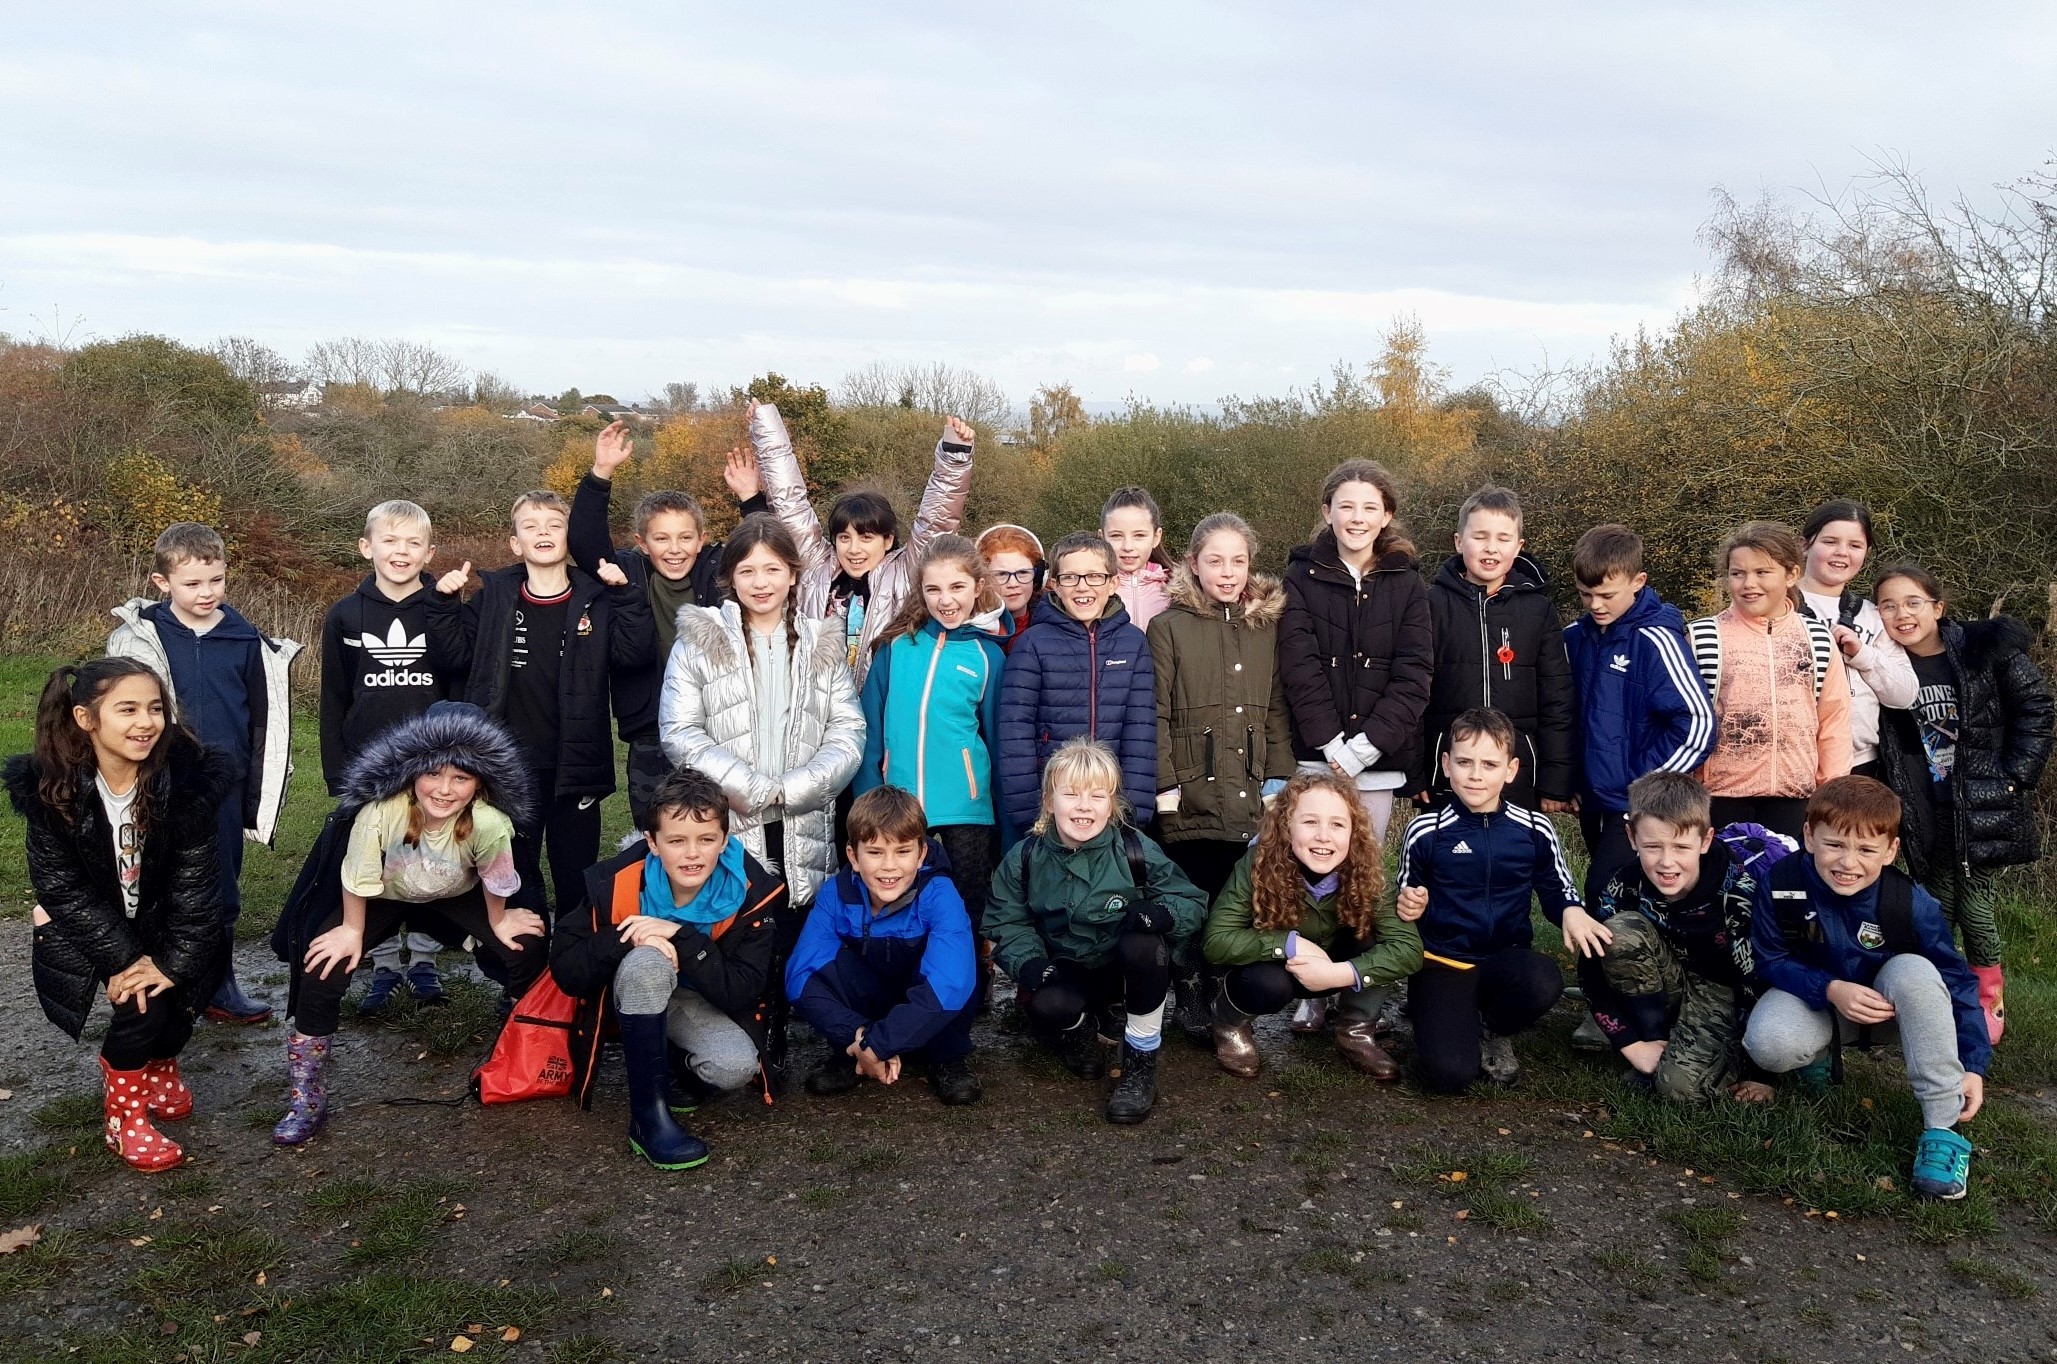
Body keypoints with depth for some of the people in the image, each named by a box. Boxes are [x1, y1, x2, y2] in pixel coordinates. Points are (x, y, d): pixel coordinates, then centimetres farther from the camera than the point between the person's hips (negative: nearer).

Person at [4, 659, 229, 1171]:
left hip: (162, 921, 2)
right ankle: (122, 1114, 0)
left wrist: (173, 959, -24)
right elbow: (63, 886, -16)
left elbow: (195, 878, -17)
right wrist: (123, 957, -24)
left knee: (174, 986, -18)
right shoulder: (49, 787, -20)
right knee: (140, 995, -23)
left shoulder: (190, 777, -21)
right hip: (84, 927, -2)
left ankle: (158, 1063, 18)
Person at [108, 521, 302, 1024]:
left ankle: (219, 984, 24)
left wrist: (258, 793, 8)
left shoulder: (245, 639, 1)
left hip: (225, 784, 2)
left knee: (222, 891, 11)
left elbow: (264, 722, 7)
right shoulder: (141, 637, -5)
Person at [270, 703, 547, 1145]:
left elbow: (495, 882, -16)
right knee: (322, 967, -19)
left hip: (456, 896, 1)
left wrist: (497, 923, -1)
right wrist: (352, 931, -8)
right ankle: (305, 1100, -2)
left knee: (527, 948, -13)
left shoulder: (490, 823, -38)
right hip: (384, 896, -1)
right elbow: (358, 879, -20)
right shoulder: (381, 810, -39)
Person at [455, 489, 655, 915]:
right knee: (514, 876, 13)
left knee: (577, 877, 10)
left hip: (575, 766, -1)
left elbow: (634, 654, -11)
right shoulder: (494, 596, 4)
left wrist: (624, 594, -17)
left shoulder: (596, 599, -1)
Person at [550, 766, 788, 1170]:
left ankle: (683, 1069, 5)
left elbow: (743, 994, -26)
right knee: (647, 962, -36)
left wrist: (681, 938, -36)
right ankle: (649, 1117, -26)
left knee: (736, 1068, -32)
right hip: (636, 997, 0)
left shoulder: (752, 891, -23)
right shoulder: (616, 882, -22)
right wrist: (625, 939, -36)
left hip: (703, 1006, 0)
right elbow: (565, 970, -18)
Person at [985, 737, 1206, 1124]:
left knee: (1142, 944, -36)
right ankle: (1082, 1026, 9)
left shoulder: (1137, 851, -14)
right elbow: (1007, 924, -3)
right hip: (1065, 973, 1)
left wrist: (1161, 913, -32)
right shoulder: (1024, 859, -9)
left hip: (1129, 969, 0)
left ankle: (1141, 1061, -14)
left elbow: (1192, 902, -8)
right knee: (1045, 1005, -35)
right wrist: (1029, 962, -24)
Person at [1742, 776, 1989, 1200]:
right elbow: (1770, 960, -13)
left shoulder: (1912, 904, -23)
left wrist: (1973, 1066, -16)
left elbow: (1956, 981, -13)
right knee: (1768, 1042, -35)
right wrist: (1831, 990, -30)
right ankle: (1819, 1056, 8)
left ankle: (1944, 1128, -25)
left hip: (1887, 1006, 1)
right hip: (1817, 1001, 0)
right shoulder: (1781, 887, -23)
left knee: (1913, 972, -36)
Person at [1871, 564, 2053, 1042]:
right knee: (1936, 907, 9)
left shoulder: (1987, 648, -8)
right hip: (1927, 816, 3)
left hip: (1986, 806, -3)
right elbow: (1887, 750, 7)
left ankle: (1989, 1002, 18)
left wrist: (2015, 775, -7)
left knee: (1977, 904, -1)